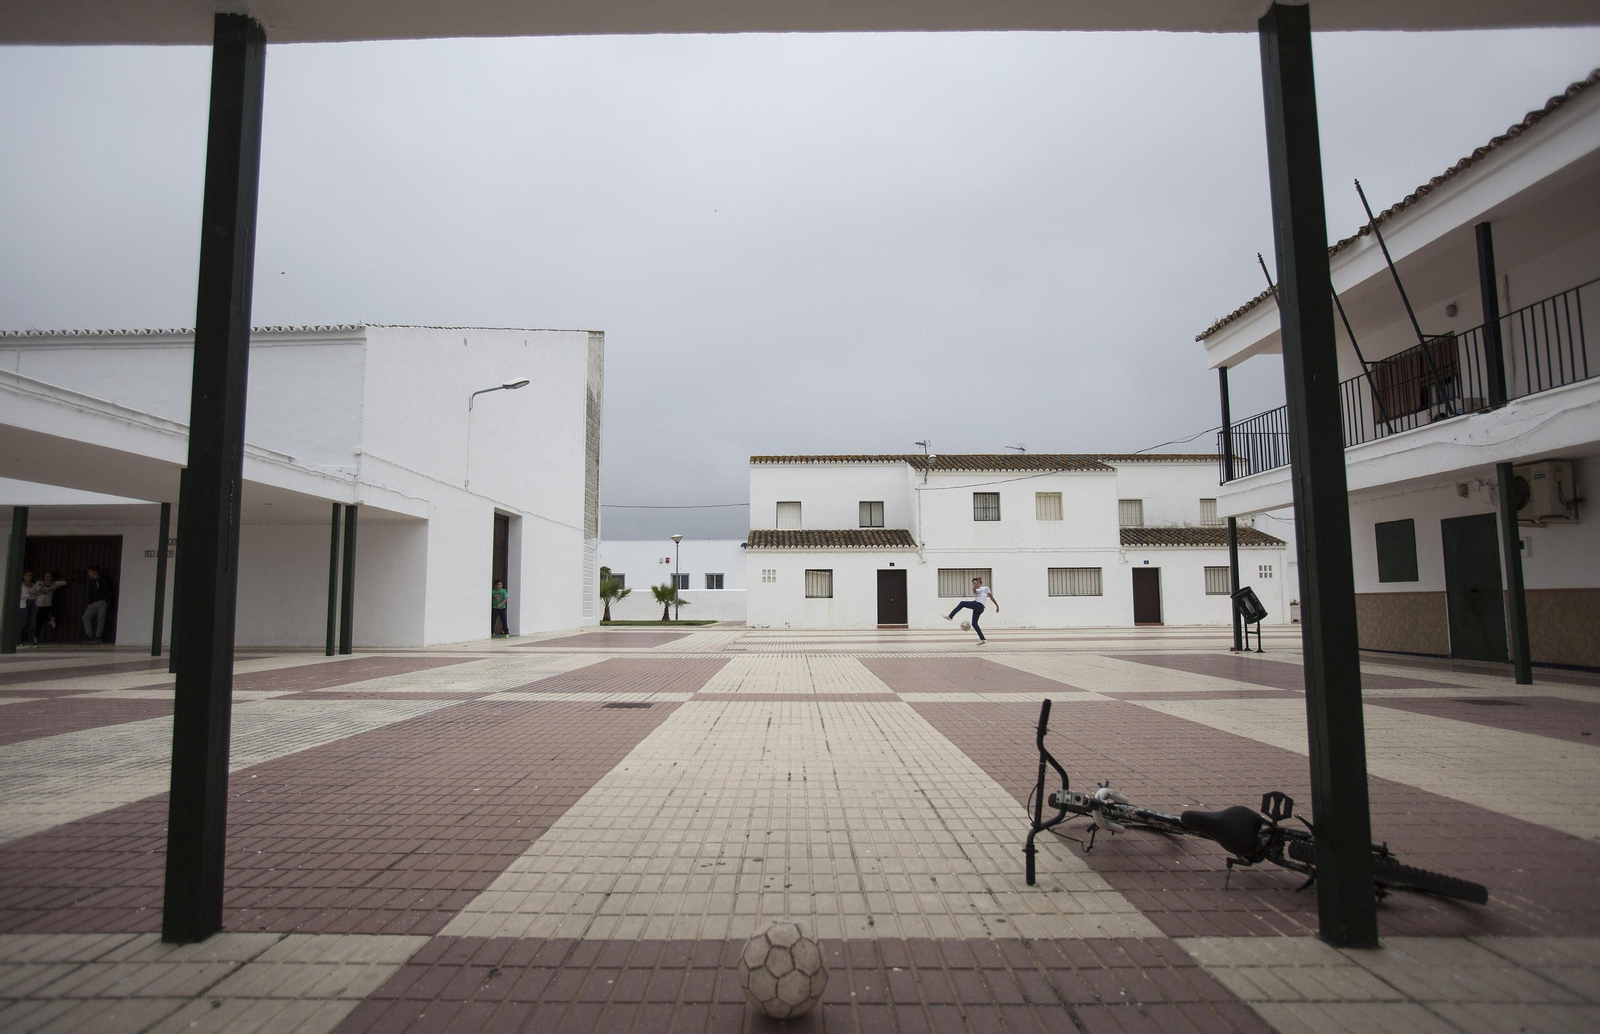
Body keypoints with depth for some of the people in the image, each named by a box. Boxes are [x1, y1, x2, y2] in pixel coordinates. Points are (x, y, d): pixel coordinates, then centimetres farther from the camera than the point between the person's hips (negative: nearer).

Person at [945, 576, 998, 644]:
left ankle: (950, 616, -14)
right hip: (976, 608, 8)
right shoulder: (976, 590, 28)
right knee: (974, 623, 2)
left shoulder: (985, 588, 12)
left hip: (979, 605, -8)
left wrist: (997, 606, 14)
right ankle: (983, 639, 1)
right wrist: (977, 583, -12)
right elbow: (974, 590, 3)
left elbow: (991, 597, 14)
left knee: (962, 603, -14)